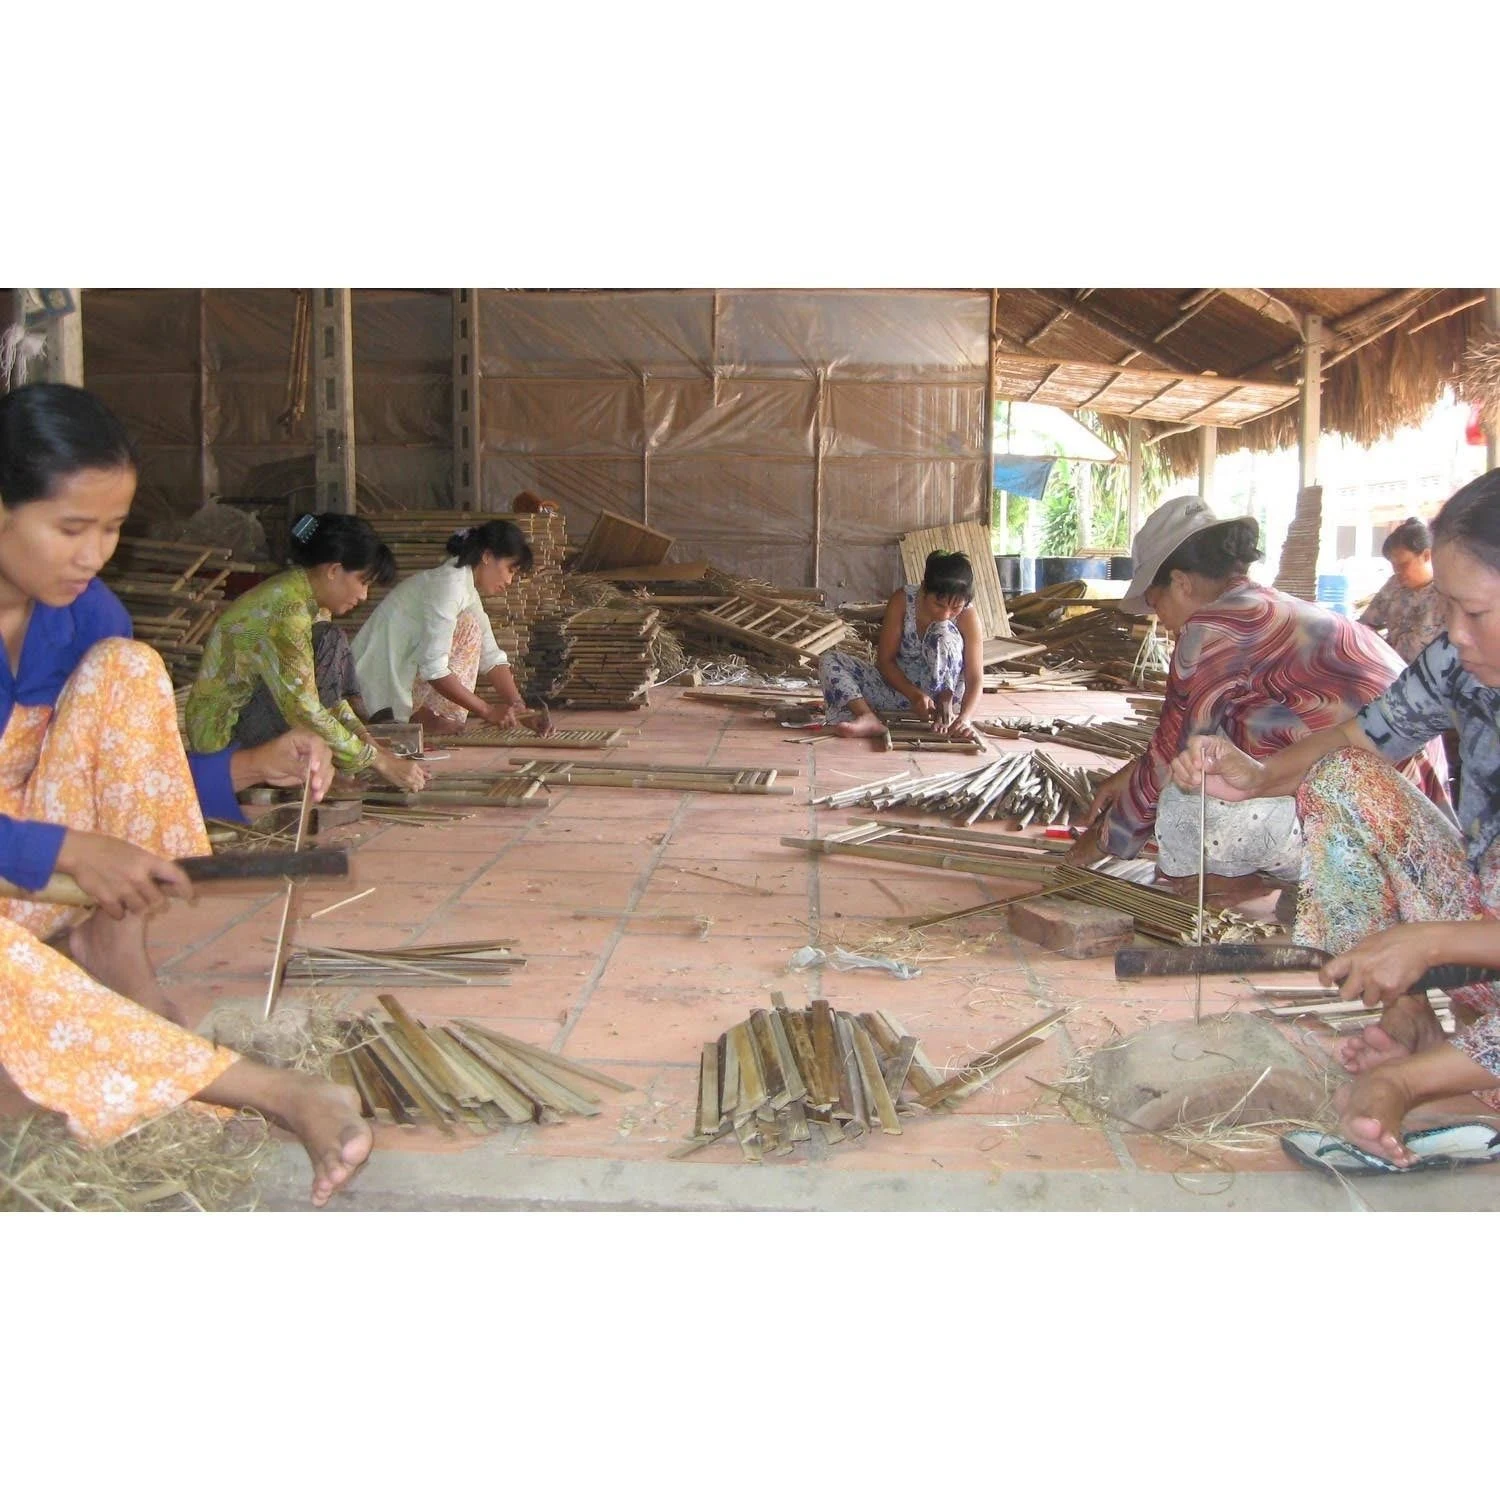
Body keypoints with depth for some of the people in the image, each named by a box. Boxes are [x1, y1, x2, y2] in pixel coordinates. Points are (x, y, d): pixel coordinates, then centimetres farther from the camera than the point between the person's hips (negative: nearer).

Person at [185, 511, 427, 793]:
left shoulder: (307, 597, 3)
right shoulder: (286, 611, -26)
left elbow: (326, 688, 10)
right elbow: (305, 711, -28)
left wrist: (364, 737, -2)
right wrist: (379, 761, -23)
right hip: (224, 736, -10)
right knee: (329, 646, -19)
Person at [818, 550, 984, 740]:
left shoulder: (967, 614, -19)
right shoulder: (902, 600, -17)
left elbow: (975, 678, -20)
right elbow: (885, 660, -14)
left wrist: (965, 716, -39)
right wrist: (915, 694, -30)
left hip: (940, 691, -2)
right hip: (898, 684, 3)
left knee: (944, 632, -28)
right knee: (829, 661, -18)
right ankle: (868, 719, -40)